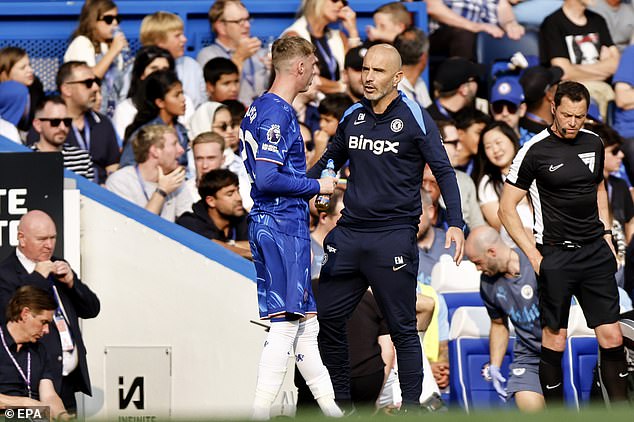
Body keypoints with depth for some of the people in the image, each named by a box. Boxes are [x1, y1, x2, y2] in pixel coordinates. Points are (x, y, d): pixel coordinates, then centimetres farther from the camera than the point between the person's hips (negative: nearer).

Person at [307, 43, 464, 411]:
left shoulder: (415, 119, -5)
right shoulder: (353, 118, 10)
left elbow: (444, 171, -6)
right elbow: (329, 162, 26)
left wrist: (456, 224, -17)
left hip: (394, 237, -5)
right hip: (349, 235, 6)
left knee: (403, 328, -1)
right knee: (327, 318, 4)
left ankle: (412, 406, 5)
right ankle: (341, 401, 16)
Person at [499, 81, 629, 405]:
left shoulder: (594, 144, 8)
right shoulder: (535, 150, -8)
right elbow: (506, 209, -5)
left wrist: (606, 235, 15)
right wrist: (534, 256, -9)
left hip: (596, 251, 4)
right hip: (556, 255, -4)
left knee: (611, 336, 0)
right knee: (554, 338, 1)